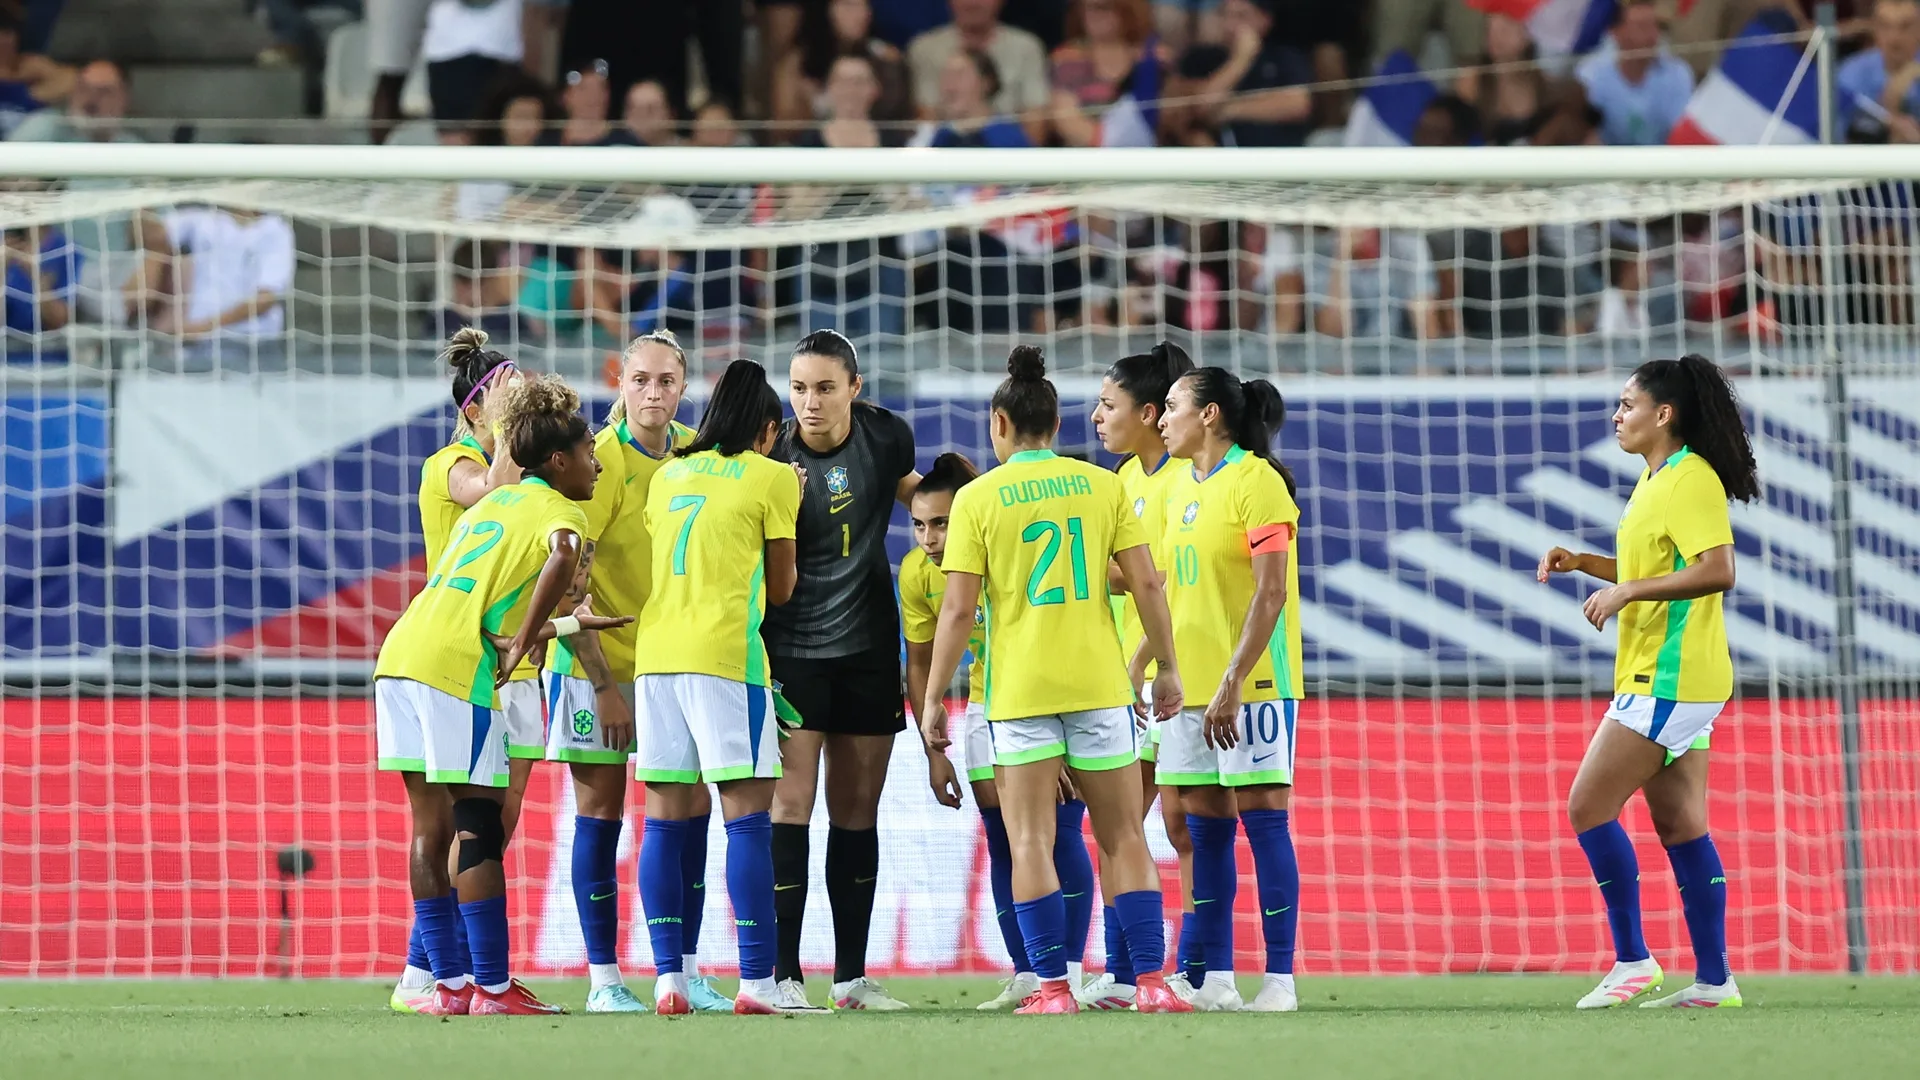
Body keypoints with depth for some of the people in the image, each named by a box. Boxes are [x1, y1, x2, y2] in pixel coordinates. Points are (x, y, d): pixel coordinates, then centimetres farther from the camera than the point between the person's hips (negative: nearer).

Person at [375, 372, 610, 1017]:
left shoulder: (491, 502, 26)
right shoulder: (559, 510, 1)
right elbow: (562, 557, -22)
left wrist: (562, 623, 35)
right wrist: (521, 647, -17)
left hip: (401, 656, 8)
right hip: (457, 672, -8)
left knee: (433, 828, 10)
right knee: (478, 829, -3)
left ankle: (447, 983, 12)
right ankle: (492, 988, -3)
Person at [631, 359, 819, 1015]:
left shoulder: (668, 475, 18)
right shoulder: (771, 477, 3)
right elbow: (780, 588, 7)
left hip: (656, 654, 5)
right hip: (727, 653, -5)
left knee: (666, 819, 6)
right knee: (748, 814, -5)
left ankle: (668, 978, 2)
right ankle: (757, 983, -10)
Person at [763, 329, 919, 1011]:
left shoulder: (886, 436, -1)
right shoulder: (774, 457, -13)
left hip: (868, 647, 4)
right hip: (791, 652, -4)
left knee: (857, 811, 8)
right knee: (791, 805, -11)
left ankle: (851, 976, 14)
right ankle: (785, 975, -10)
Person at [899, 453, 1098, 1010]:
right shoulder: (917, 572, -13)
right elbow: (920, 663, 0)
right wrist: (934, 752, 0)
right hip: (990, 703, 5)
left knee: (1059, 831, -13)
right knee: (1001, 836, 1)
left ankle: (1068, 971, -9)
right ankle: (1026, 976, 5)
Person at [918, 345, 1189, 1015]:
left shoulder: (978, 498, -2)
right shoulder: (1102, 485, 4)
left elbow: (958, 609, -5)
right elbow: (1146, 584, 1)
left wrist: (933, 699, 2)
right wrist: (1167, 668, 11)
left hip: (1019, 691, -2)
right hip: (1100, 684, 2)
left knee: (1030, 841, 1)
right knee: (1124, 838, 7)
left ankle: (1054, 987, -5)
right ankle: (1150, 982, 2)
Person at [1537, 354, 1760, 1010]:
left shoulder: (1692, 480, -14)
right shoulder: (1655, 482, 16)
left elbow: (1717, 570, -25)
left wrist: (1628, 591, -23)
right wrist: (1583, 563, 16)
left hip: (1670, 680, -10)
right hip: (1662, 680, 10)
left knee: (1589, 807, -9)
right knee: (1680, 826, 9)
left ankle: (1632, 960, -6)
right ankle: (1713, 980, 9)